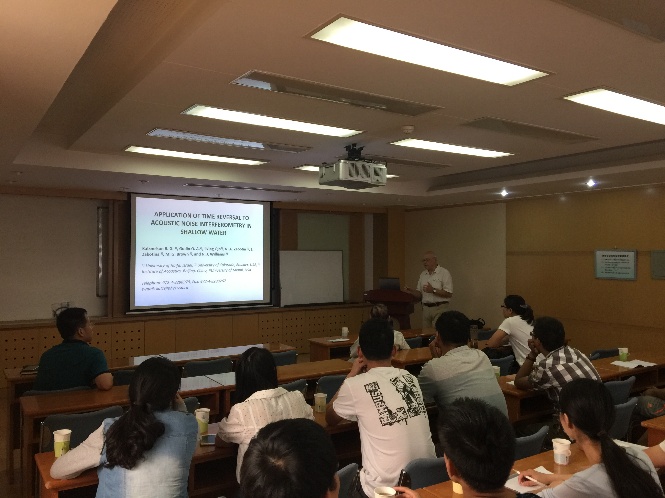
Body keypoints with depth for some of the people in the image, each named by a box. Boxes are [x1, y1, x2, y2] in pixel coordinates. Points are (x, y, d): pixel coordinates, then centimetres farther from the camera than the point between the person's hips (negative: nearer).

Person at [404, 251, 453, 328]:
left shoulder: (444, 273, -4)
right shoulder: (423, 275, 15)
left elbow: (449, 293, -12)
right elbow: (419, 295, 17)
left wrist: (433, 290, -19)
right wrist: (411, 291, -2)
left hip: (439, 308, -6)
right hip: (426, 308, 6)